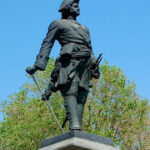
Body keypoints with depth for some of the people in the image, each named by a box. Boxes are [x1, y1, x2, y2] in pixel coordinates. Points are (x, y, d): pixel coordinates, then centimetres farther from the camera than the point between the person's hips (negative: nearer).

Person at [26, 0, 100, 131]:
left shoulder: (84, 28, 36)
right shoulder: (58, 24, 18)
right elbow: (47, 45, 8)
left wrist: (95, 65, 15)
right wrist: (38, 65, -4)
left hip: (85, 64, 6)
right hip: (70, 60, -5)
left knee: (81, 96, -9)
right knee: (70, 92, -20)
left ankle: (78, 129, -18)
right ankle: (75, 126, -37)